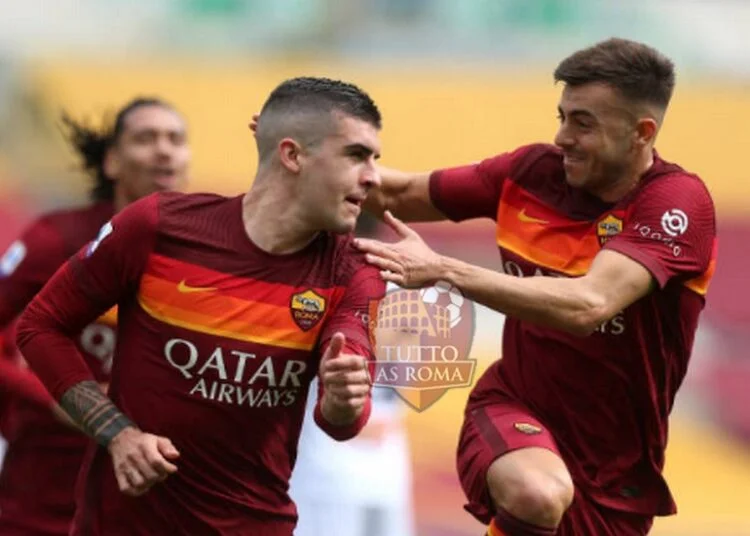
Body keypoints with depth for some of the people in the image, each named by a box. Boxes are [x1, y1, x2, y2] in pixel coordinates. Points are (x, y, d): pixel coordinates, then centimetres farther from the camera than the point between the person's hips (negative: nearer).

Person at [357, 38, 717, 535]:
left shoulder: (679, 201, -18)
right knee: (537, 494, -34)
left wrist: (442, 270, -38)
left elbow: (587, 306, -33)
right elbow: (402, 196, 8)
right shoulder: (533, 171, -6)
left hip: (614, 460, 0)